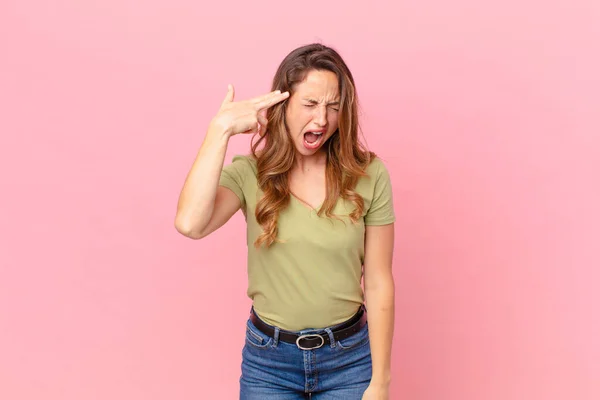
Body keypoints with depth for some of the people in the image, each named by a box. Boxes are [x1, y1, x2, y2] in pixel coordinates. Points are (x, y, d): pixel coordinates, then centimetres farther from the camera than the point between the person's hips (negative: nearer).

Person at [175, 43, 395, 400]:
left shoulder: (368, 175, -9)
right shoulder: (249, 173, -8)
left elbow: (378, 283, -5)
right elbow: (190, 224, -28)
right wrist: (221, 129, -24)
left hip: (348, 358, 0)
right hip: (268, 360, 0)